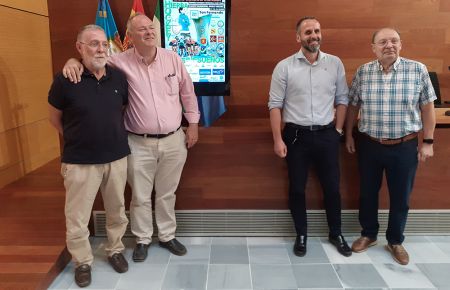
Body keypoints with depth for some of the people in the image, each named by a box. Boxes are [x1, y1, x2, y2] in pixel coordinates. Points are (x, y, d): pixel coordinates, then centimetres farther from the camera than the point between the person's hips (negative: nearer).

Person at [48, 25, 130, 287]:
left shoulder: (119, 77, -2)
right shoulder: (65, 80, -12)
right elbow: (55, 116, 4)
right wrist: (75, 139, 11)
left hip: (117, 157, 3)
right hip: (80, 161, -3)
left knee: (117, 212, 17)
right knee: (77, 218, 8)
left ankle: (115, 250, 40)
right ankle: (83, 262, 31)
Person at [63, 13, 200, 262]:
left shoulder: (172, 58, 0)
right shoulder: (121, 62, -6)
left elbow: (187, 92, 8)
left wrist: (193, 124, 8)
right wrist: (74, 61, -18)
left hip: (173, 140, 2)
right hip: (139, 144, -1)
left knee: (167, 194, 16)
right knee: (140, 196, 10)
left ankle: (167, 236, 35)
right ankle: (142, 240, 32)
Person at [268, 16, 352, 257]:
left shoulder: (335, 63, 3)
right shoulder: (284, 67, -4)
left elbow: (342, 99, 9)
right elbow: (275, 105, -5)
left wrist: (338, 130, 3)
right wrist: (278, 139, -9)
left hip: (326, 135, 2)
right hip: (296, 135, -1)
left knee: (332, 187, 11)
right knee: (297, 188, 9)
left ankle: (336, 234, 32)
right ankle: (301, 235, 28)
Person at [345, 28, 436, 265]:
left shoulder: (418, 70, -6)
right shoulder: (362, 72, -2)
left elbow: (427, 107, -1)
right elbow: (353, 105, 7)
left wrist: (428, 142, -2)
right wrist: (348, 135, 7)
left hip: (405, 146, -1)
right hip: (369, 145, 1)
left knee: (400, 197, 11)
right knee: (368, 193, 13)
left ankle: (395, 241, 32)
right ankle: (368, 235, 34)